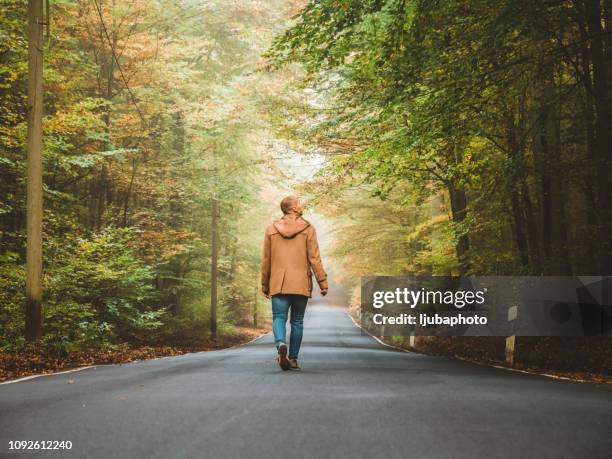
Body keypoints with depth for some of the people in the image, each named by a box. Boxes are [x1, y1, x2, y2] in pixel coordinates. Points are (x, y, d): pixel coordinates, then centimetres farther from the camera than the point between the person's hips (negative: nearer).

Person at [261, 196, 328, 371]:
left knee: (279, 318, 1)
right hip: (301, 284, 0)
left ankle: (281, 344, -27)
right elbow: (314, 258, -5)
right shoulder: (308, 229, -1)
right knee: (297, 321, 10)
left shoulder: (271, 229, 5)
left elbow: (266, 260, 8)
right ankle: (293, 358, 11)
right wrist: (323, 282, 0)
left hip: (278, 284, 1)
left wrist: (264, 285, 16)